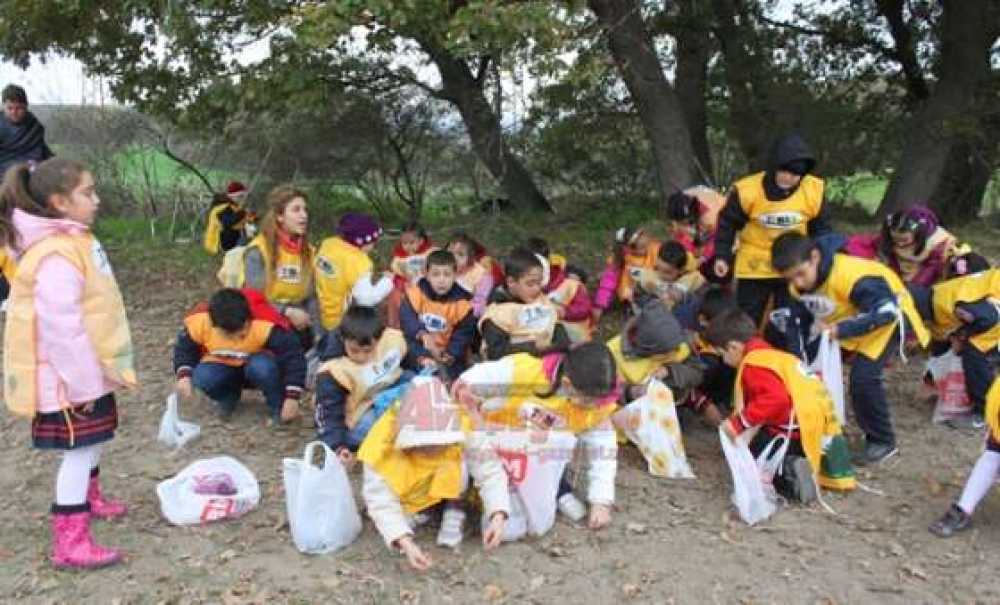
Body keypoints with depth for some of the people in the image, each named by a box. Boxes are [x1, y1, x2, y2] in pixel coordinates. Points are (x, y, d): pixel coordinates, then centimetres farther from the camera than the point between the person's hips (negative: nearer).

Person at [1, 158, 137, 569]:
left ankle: (89, 499, 48)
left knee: (94, 440, 25)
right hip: (68, 375, -10)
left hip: (90, 368, 10)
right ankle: (70, 543, 6)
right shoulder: (56, 256, -27)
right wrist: (83, 383, -22)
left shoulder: (73, 240, 7)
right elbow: (63, 327, -28)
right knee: (80, 448, -3)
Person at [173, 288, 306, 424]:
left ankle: (279, 408, -9)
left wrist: (292, 398, -35)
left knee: (262, 367, -37)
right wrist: (184, 376, -23)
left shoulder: (264, 327, -36)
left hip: (255, 367, -2)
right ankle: (228, 397, 6)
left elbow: (293, 354, -31)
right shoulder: (199, 322, -25)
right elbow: (184, 348, -5)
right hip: (223, 368, 3)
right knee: (202, 377, -29)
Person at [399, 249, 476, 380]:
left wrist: (450, 354, -22)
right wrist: (423, 335, -33)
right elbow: (407, 318, -16)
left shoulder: (462, 302, -10)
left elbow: (464, 333, -8)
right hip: (420, 349, 0)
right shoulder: (416, 292, -10)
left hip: (447, 354, 0)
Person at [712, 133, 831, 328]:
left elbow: (821, 227, 4)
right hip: (755, 267, -2)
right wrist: (722, 256, -7)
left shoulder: (813, 191, -12)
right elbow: (728, 223, -4)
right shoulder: (747, 190, -20)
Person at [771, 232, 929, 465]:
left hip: (889, 315, -8)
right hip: (846, 321, 8)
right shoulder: (798, 285, -13)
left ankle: (882, 440, -1)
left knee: (863, 377, -22)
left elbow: (886, 311, -37)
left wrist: (842, 330, -45)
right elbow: (796, 322, -2)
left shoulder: (851, 276, -38)